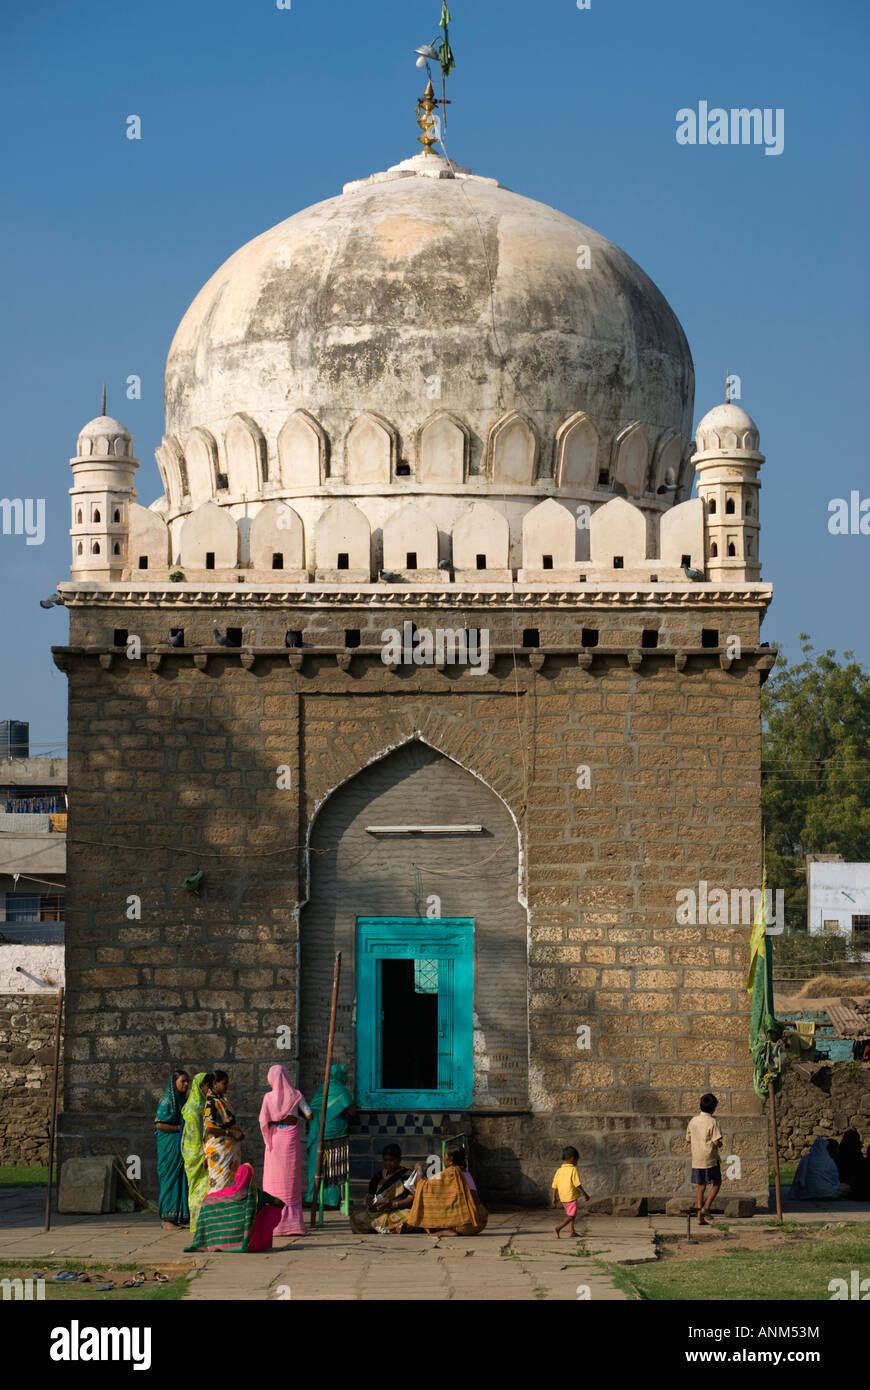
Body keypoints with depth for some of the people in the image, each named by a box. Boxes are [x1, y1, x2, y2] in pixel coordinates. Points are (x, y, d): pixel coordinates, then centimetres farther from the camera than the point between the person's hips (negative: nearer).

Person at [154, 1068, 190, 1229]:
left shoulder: (183, 1100, 15)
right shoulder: (167, 1100, -11)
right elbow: (159, 1124, -17)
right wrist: (180, 1128, -16)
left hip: (181, 1146, 8)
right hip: (170, 1146, -8)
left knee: (181, 1179, 5)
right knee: (170, 1179, -7)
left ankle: (177, 1218, 9)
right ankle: (167, 1220, -4)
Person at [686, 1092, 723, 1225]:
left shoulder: (693, 1120, 4)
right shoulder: (713, 1121, -12)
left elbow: (688, 1139, 12)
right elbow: (716, 1141, -18)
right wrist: (720, 1144, 4)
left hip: (696, 1159, 5)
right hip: (710, 1159, -5)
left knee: (700, 1186, 12)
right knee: (716, 1183, 13)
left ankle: (700, 1217, 11)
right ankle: (706, 1207, -4)